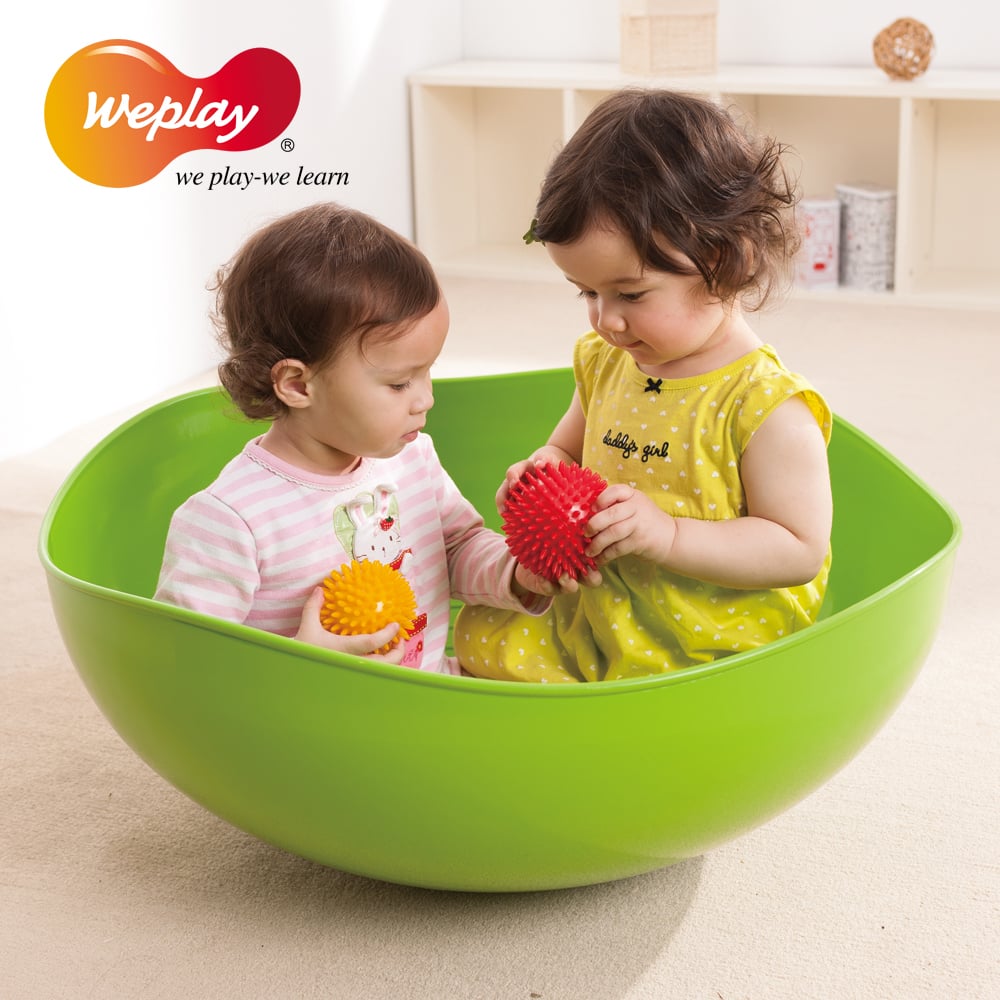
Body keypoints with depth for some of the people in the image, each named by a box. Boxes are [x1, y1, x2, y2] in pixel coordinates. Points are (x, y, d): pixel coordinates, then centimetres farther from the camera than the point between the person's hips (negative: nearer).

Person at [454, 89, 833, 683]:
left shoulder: (768, 406, -17)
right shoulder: (603, 362, 5)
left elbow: (799, 550, -17)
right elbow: (569, 449, 22)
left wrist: (667, 534, -26)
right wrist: (546, 472, -3)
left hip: (713, 653, -7)